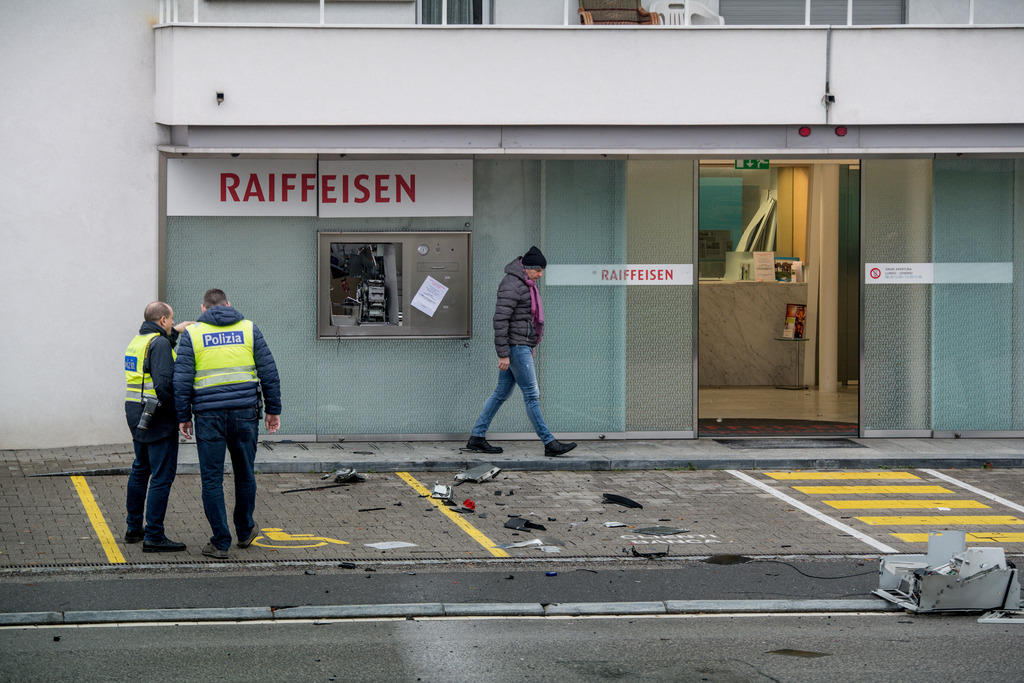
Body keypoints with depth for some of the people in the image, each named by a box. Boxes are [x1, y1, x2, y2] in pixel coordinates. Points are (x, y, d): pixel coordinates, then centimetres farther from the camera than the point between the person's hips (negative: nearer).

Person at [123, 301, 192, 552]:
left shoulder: (137, 341, 14)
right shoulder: (159, 343, -15)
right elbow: (164, 382, -25)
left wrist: (175, 331, 37)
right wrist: (178, 410, -15)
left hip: (136, 415, 10)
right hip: (157, 417, -10)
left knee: (140, 469, 21)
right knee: (162, 475, -7)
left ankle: (134, 528, 28)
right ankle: (154, 536, -10)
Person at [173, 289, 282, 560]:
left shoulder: (192, 333, 3)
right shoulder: (249, 329, 7)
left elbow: (182, 380, -3)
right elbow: (269, 372, 4)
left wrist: (183, 416, 4)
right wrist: (274, 410, 10)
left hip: (209, 415, -2)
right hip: (244, 412, 2)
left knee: (212, 479, 3)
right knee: (245, 474, 17)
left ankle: (220, 542, 3)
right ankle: (245, 531, 31)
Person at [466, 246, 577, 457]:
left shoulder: (527, 283, 14)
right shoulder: (512, 285, -18)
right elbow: (500, 320, -21)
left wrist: (532, 344, 27)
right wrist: (503, 354, -22)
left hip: (522, 345, 10)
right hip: (515, 346, -10)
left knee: (502, 392, 11)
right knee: (532, 395, -5)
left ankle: (476, 439, 14)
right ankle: (549, 443, -1)